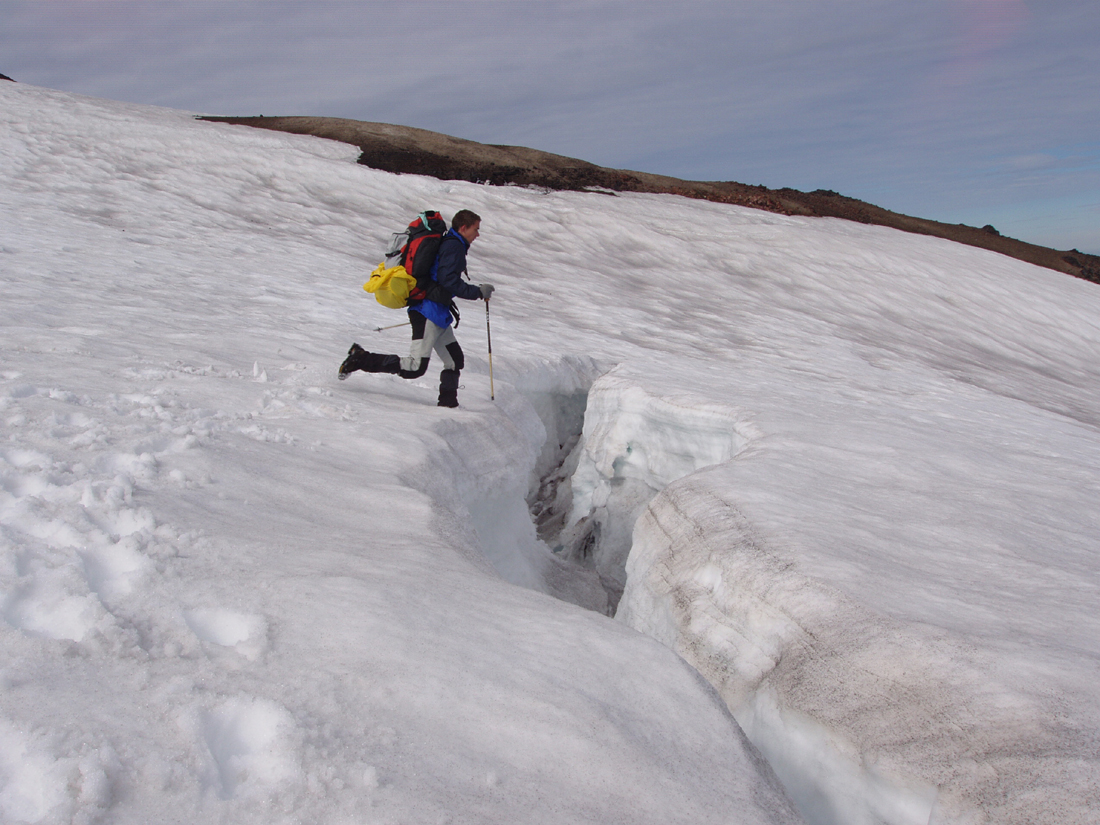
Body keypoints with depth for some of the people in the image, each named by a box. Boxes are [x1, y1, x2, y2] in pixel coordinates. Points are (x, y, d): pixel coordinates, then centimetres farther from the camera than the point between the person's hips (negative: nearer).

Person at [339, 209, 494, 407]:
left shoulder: (451, 245, 20)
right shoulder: (453, 246, -9)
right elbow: (448, 280, -21)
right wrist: (477, 292, -15)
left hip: (437, 313, 11)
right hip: (430, 311, -11)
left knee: (455, 361, 10)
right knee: (415, 367, -14)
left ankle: (448, 403, 15)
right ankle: (361, 359, -9)